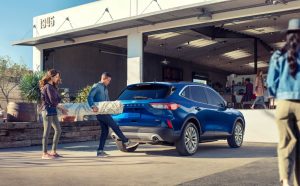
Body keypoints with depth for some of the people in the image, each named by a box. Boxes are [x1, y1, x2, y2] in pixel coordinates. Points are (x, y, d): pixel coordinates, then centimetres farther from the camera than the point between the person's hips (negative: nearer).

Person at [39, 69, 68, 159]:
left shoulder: (53, 87, 15)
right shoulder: (48, 87, -12)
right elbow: (52, 100, -17)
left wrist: (61, 108, 0)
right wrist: (62, 108, -4)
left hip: (53, 111, 9)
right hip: (48, 110, -9)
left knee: (58, 130, 11)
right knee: (47, 132, -5)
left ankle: (53, 152, 19)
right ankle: (45, 154, 2)